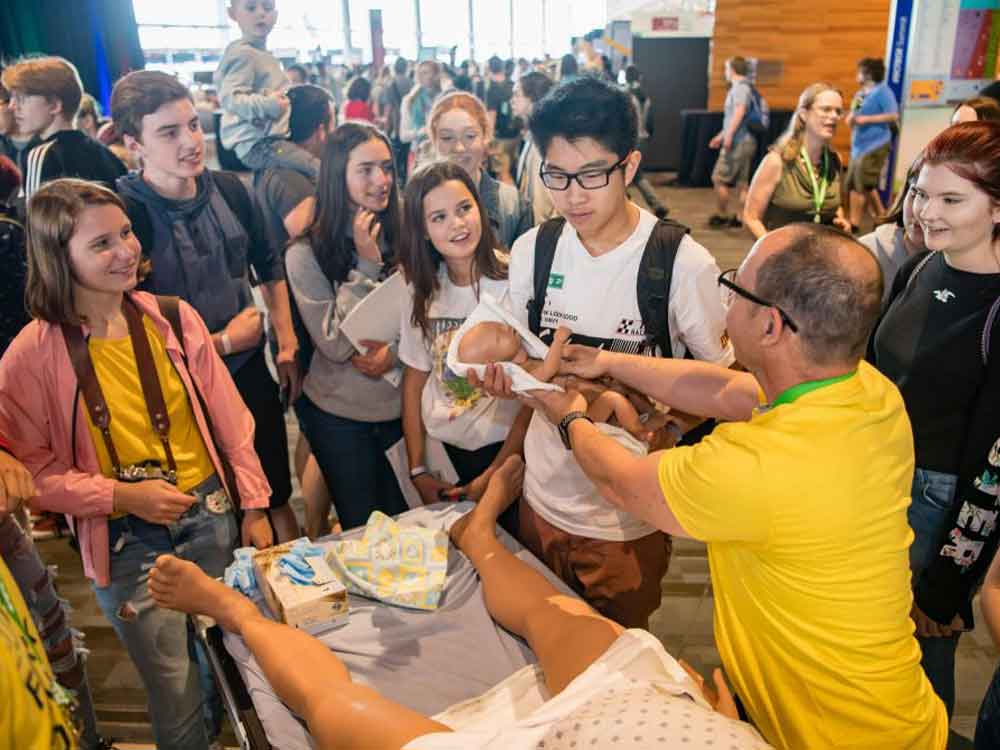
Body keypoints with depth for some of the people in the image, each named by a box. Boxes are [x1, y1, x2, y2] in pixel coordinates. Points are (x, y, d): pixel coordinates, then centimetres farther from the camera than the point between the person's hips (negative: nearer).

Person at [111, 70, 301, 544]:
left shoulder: (229, 190, -3)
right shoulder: (122, 214, -20)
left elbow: (270, 266, 13)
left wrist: (288, 344, 8)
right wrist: (225, 342, -13)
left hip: (252, 372, 4)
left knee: (277, 496, 19)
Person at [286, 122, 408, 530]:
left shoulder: (402, 237, -2)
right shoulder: (306, 253, -12)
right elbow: (336, 345, -17)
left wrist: (394, 350, -20)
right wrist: (367, 264, -22)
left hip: (402, 405, 3)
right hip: (339, 417, -3)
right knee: (362, 527, 14)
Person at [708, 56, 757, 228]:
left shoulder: (740, 87, -11)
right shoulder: (745, 87, 19)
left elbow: (739, 111, -25)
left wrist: (728, 135, -29)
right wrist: (721, 135, 30)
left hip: (738, 142, -10)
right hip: (746, 141, 10)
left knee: (719, 179, -2)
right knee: (741, 182, 8)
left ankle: (721, 215, 6)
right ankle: (739, 217, 9)